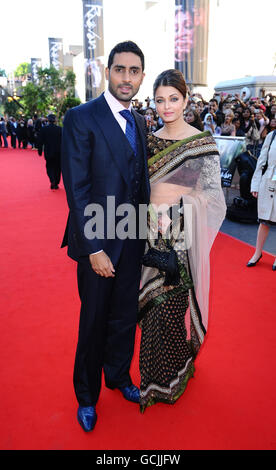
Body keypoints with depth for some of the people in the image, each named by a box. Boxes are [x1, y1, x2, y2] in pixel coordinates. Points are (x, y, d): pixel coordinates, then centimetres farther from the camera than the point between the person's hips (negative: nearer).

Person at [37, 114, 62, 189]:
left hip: (48, 152, 0)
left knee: (49, 166, 13)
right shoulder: (60, 129, -6)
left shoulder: (43, 129, -6)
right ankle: (56, 184, 15)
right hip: (58, 152, 0)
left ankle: (52, 180, -11)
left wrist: (40, 151, 7)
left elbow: (40, 141, -2)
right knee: (57, 167, 12)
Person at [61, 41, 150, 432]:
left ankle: (119, 375, 45)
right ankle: (87, 395, 36)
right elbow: (77, 190, -16)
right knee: (94, 322, 11)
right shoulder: (81, 118, -11)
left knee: (126, 316, 19)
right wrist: (94, 249, -18)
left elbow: (141, 179, 12)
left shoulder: (139, 121, 10)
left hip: (134, 240, 6)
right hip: (98, 242, -5)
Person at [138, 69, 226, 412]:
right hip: (152, 230, 4)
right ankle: (155, 375, 35)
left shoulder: (203, 142, -4)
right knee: (154, 301, 12)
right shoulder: (149, 140, 8)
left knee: (177, 302, 3)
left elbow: (213, 193, -3)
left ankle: (173, 376, 29)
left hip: (184, 233, -3)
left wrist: (186, 200, -19)